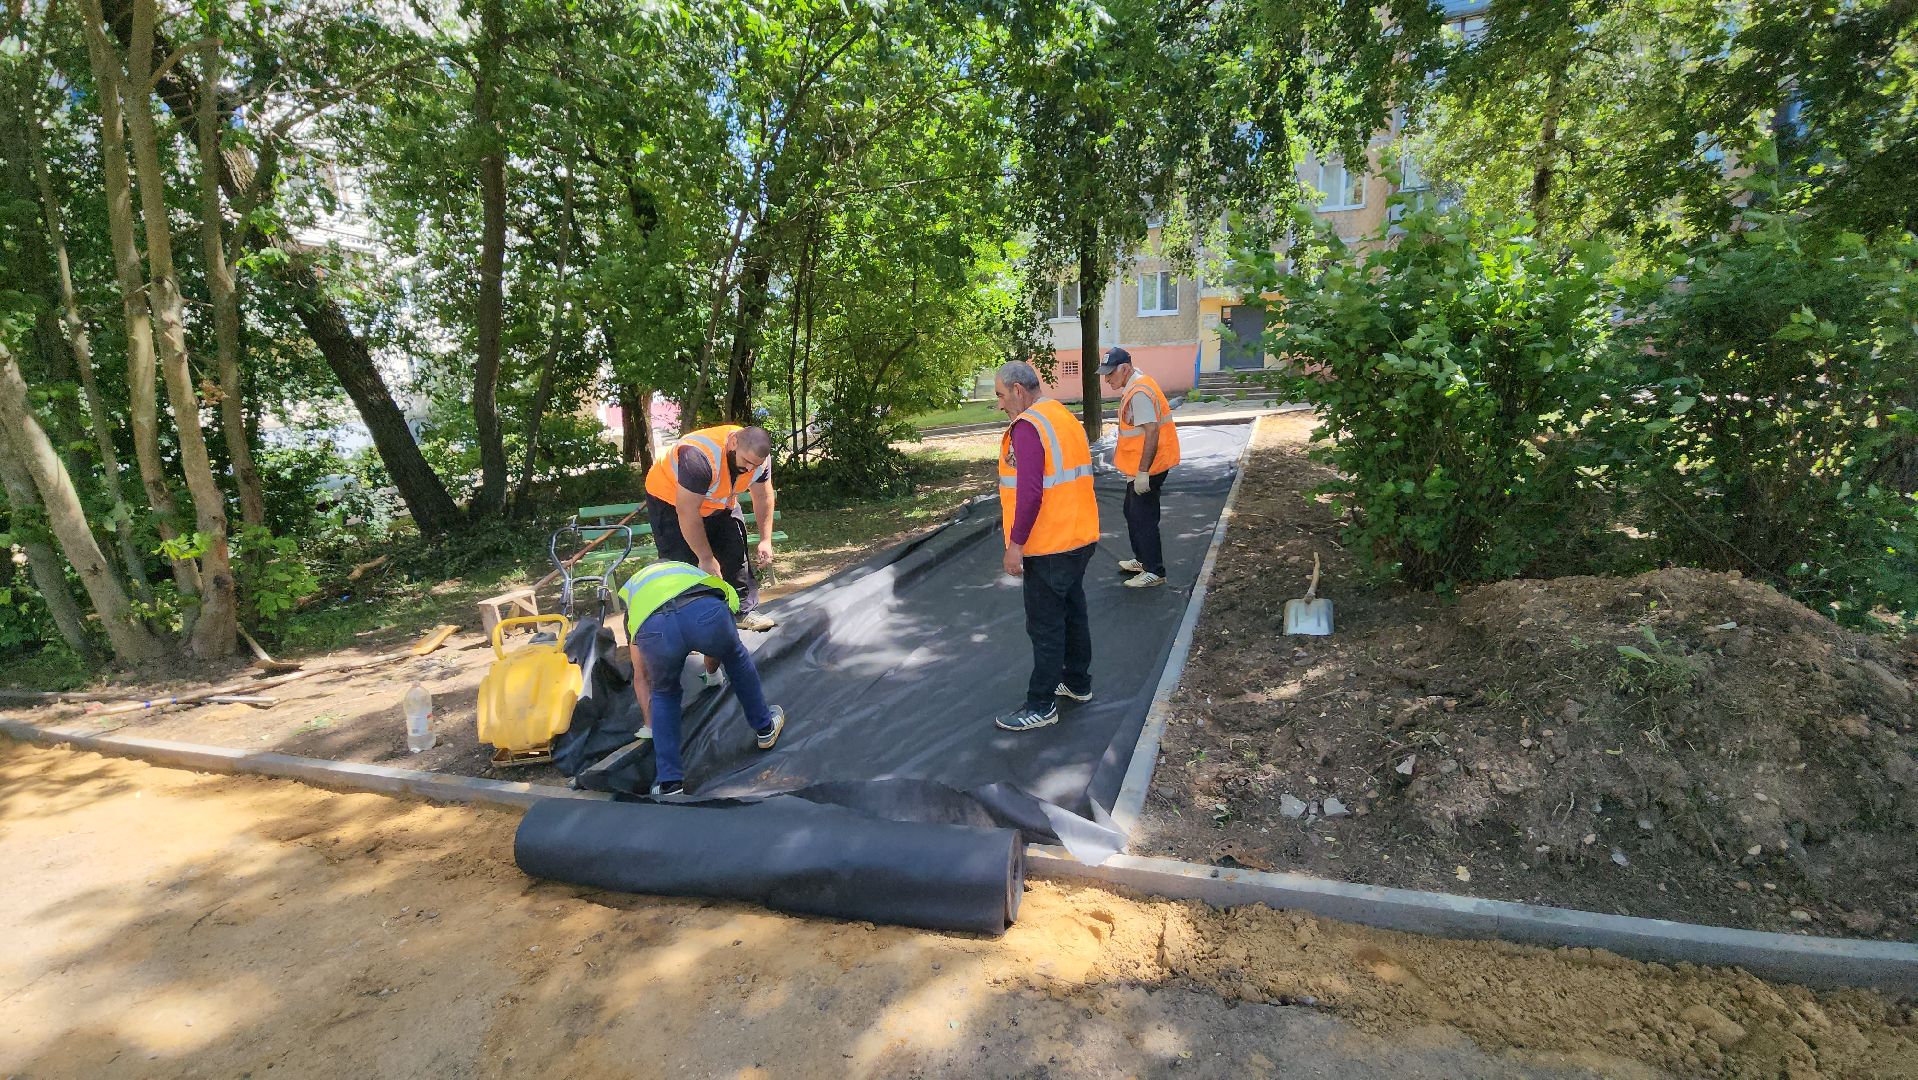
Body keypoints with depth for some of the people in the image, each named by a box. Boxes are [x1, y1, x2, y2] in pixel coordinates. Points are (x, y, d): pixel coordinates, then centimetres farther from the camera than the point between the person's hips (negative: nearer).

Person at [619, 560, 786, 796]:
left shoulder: (632, 591, 43)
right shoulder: (688, 569, 47)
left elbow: (640, 677, 45)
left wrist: (651, 724, 57)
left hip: (654, 628, 0)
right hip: (705, 612, 0)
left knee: (663, 694, 30)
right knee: (736, 658, 34)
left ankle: (669, 782, 30)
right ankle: (765, 727, 48)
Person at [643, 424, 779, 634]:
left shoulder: (759, 455, -20)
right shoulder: (699, 456, -41)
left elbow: (763, 496, -5)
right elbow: (687, 512, -36)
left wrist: (766, 540, -10)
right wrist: (706, 558, -28)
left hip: (718, 502, 6)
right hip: (671, 500, -6)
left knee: (736, 553, 2)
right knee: (683, 563, -13)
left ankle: (745, 610, 12)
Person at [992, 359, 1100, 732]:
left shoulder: (1027, 427, -17)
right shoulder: (1065, 417, 13)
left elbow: (1030, 493, -25)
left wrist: (1016, 544, -19)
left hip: (1049, 547, -10)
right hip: (1080, 538, 10)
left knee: (1045, 627, 0)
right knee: (1073, 613, 21)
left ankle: (1041, 706, 10)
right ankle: (1078, 683, 35)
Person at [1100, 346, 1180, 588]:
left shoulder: (1140, 393, -23)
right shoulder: (1133, 387, 11)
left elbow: (1152, 431, -28)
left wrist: (1143, 472, -28)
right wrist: (1119, 450, 28)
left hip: (1147, 468, -11)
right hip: (1138, 467, 11)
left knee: (1144, 518, -4)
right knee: (1132, 512, 20)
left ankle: (1154, 572, 5)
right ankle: (1142, 559, 34)